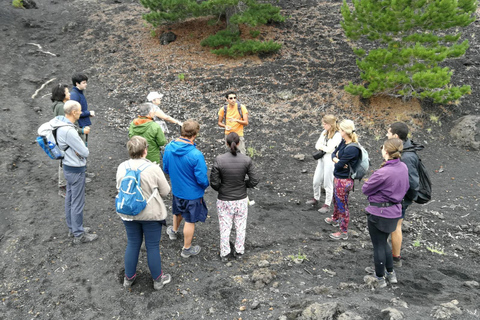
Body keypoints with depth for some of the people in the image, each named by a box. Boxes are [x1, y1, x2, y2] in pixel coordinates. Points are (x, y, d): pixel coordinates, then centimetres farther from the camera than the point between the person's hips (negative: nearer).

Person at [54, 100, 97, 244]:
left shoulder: (61, 124, 2)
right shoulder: (69, 131, -28)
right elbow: (85, 152, -23)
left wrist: (77, 150, -12)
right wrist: (82, 149, -2)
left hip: (69, 166, 10)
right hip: (76, 170, -10)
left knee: (70, 198, 20)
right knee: (77, 202, 1)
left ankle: (72, 228, 35)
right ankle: (79, 235, 13)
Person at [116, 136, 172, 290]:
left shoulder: (122, 167, -7)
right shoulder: (153, 169, -20)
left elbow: (119, 187, 6)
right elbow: (165, 191, -10)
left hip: (128, 213, 4)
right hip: (151, 214, -4)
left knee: (132, 244, 20)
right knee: (152, 246, 10)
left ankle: (128, 278, 35)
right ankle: (158, 279, 27)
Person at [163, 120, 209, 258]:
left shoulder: (169, 148, -15)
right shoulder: (196, 155, -33)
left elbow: (166, 169, 0)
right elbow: (202, 180, -26)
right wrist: (205, 186, -3)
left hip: (176, 189, 6)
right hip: (192, 193, -5)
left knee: (178, 211, 33)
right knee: (190, 221, 15)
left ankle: (174, 231, 60)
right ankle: (187, 249, 33)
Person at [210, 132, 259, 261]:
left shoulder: (219, 160, -20)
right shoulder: (247, 160, -17)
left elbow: (214, 182, -16)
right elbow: (254, 181, -12)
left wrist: (220, 189, 6)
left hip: (224, 200, -1)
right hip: (241, 199, 1)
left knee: (225, 228, 18)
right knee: (241, 227, 22)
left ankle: (224, 254, 35)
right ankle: (239, 252, 39)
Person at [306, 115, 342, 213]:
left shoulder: (337, 135, -16)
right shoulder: (324, 132, 7)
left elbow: (330, 149, -21)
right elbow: (317, 145, 3)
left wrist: (321, 146, -5)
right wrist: (324, 147, -15)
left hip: (330, 161, -7)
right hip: (322, 159, 7)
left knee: (328, 184, 3)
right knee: (316, 181, 14)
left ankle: (327, 204, 15)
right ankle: (316, 199, 35)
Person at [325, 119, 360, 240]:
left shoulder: (351, 149, -29)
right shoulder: (344, 142, -1)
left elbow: (339, 165, -25)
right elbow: (334, 154, 7)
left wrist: (338, 161, -4)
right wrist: (337, 159, -15)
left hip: (344, 181, -10)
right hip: (338, 178, 10)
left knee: (342, 205, 5)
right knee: (336, 200, 30)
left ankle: (344, 232, 22)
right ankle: (335, 219, 55)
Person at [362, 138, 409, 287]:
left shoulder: (383, 173, -28)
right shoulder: (403, 167, -4)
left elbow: (365, 189, -15)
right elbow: (405, 187, 12)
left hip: (378, 213, -7)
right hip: (394, 212, 7)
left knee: (378, 245, 10)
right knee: (384, 242, 26)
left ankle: (380, 278, 25)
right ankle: (391, 273, 36)